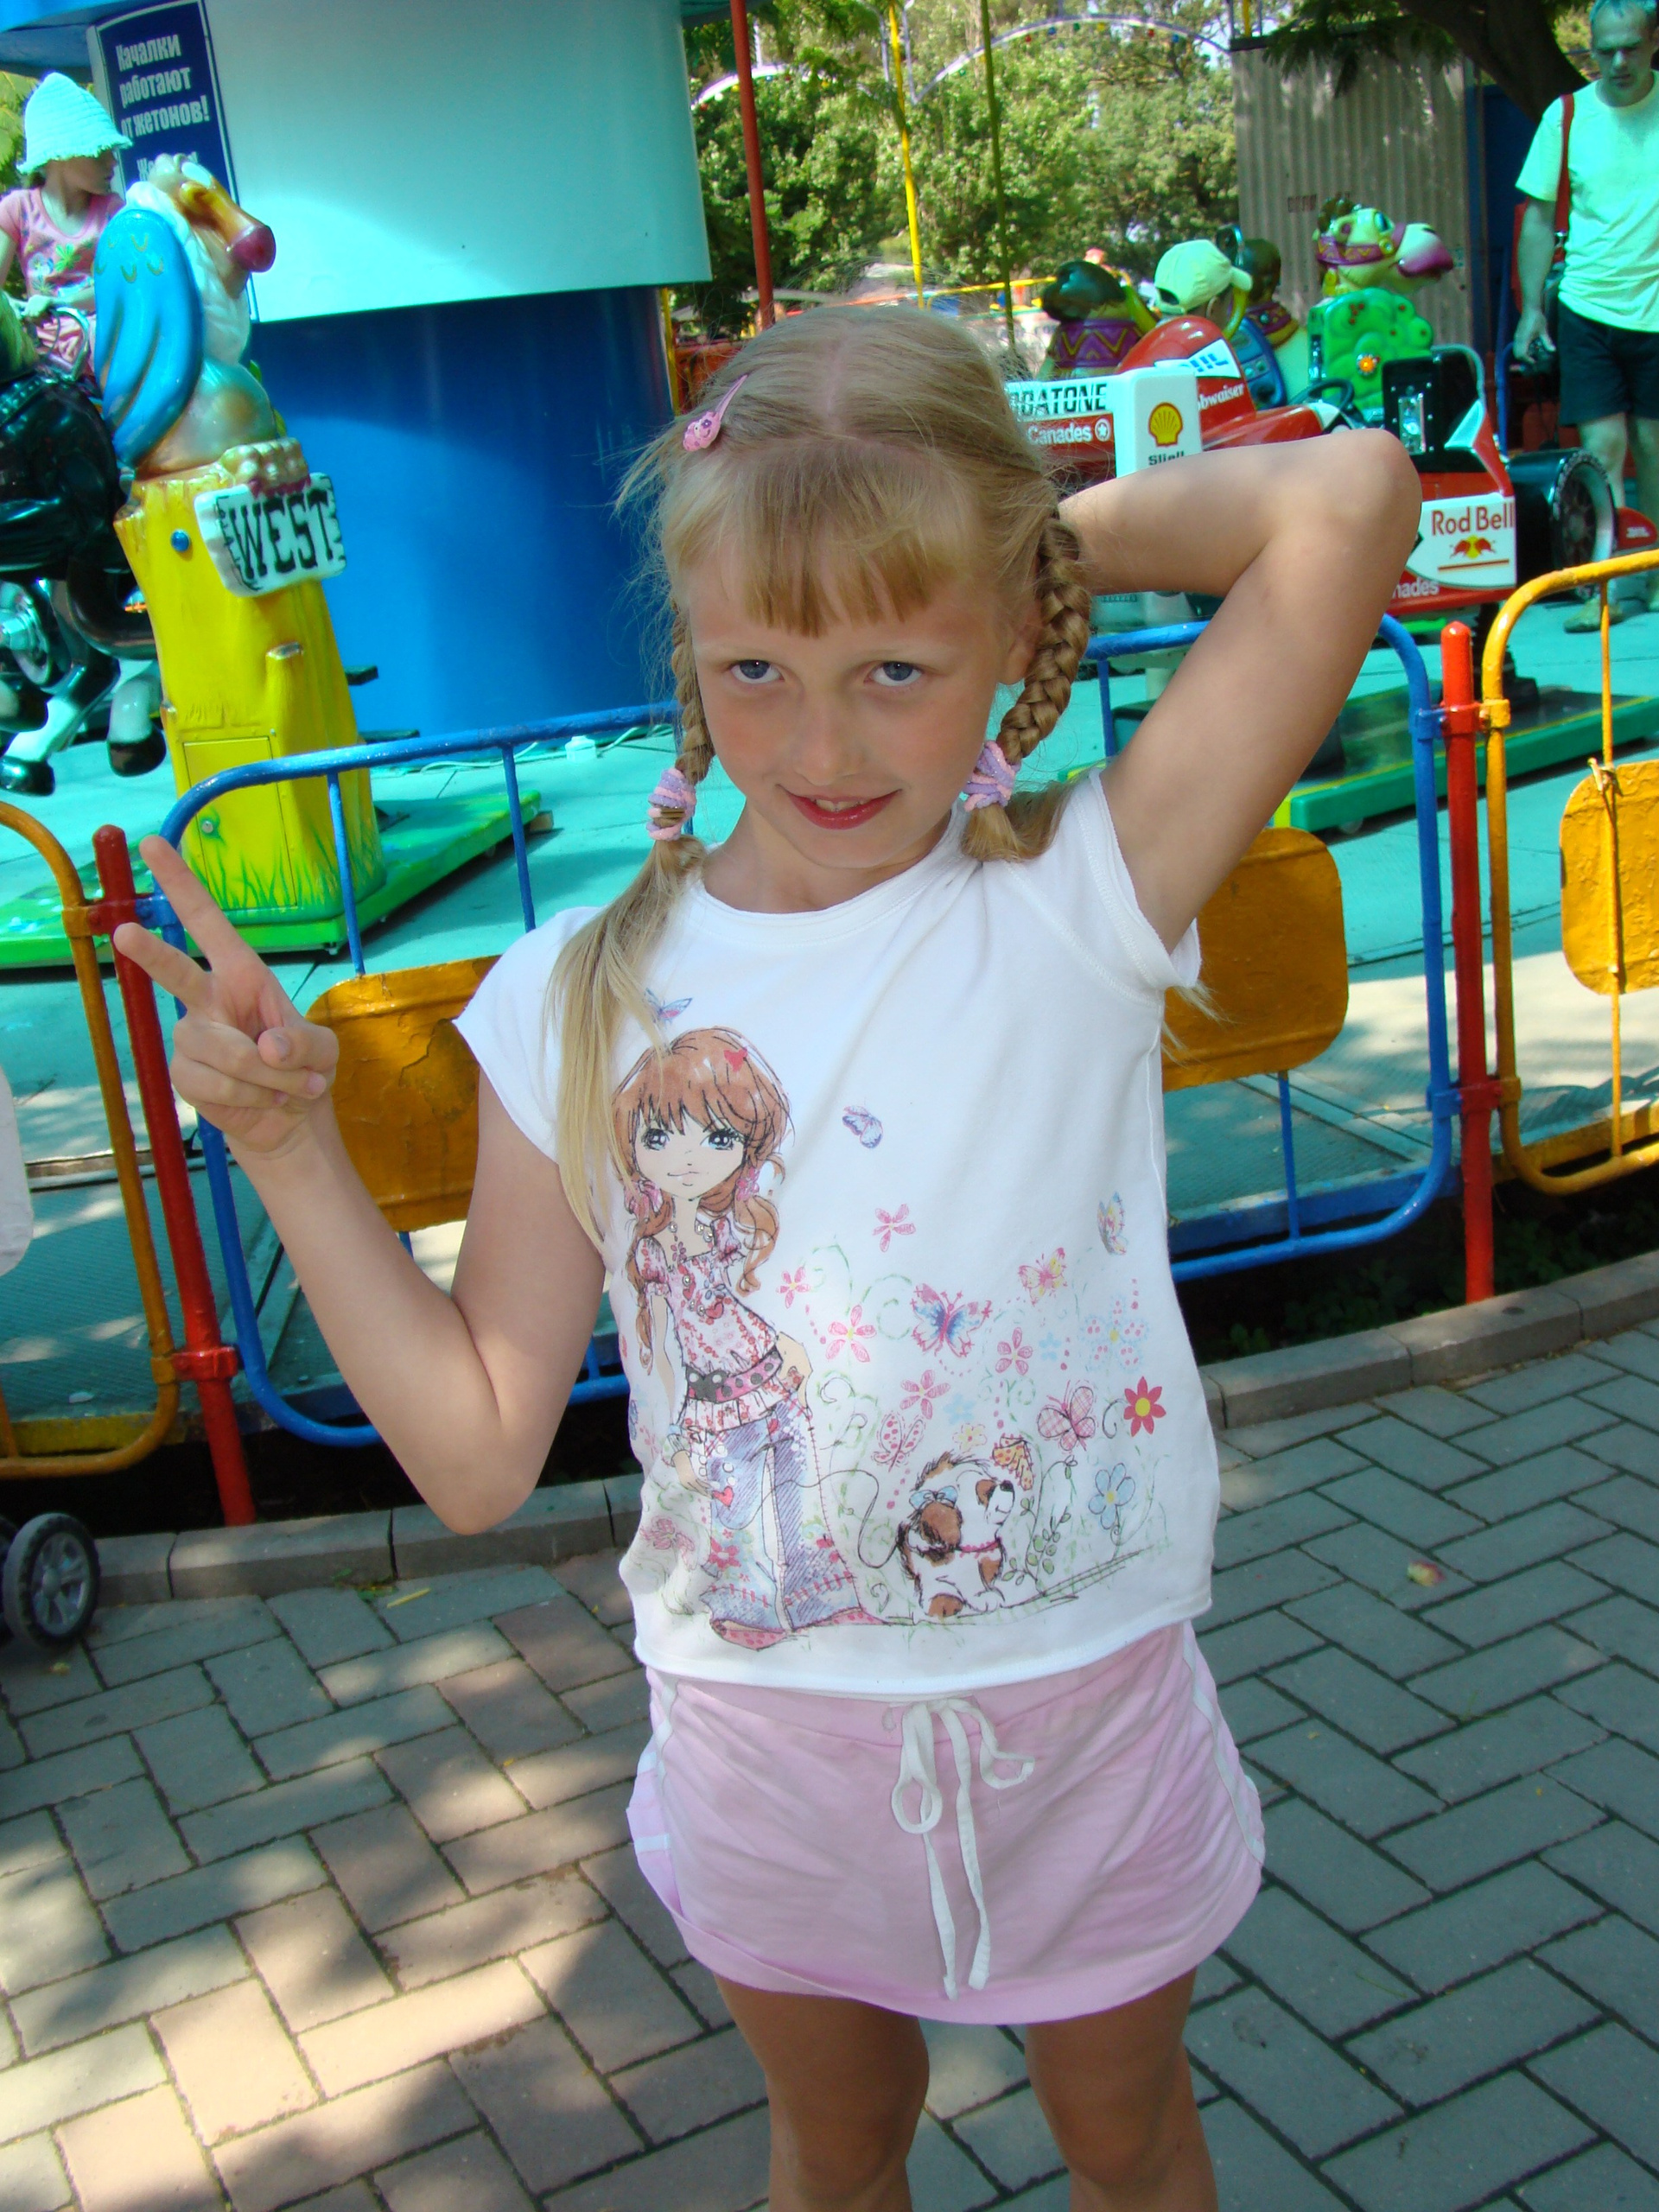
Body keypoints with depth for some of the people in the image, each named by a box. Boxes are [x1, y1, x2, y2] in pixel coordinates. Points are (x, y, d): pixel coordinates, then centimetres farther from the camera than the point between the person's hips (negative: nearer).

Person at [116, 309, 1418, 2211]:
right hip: (769, 1745, 2)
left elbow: (1352, 493, -25)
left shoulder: (1082, 900, -15)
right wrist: (290, 1149, -13)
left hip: (1089, 1709, -1)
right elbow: (477, 1451, -7)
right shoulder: (579, 1004, -10)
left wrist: (1073, 532, -12)